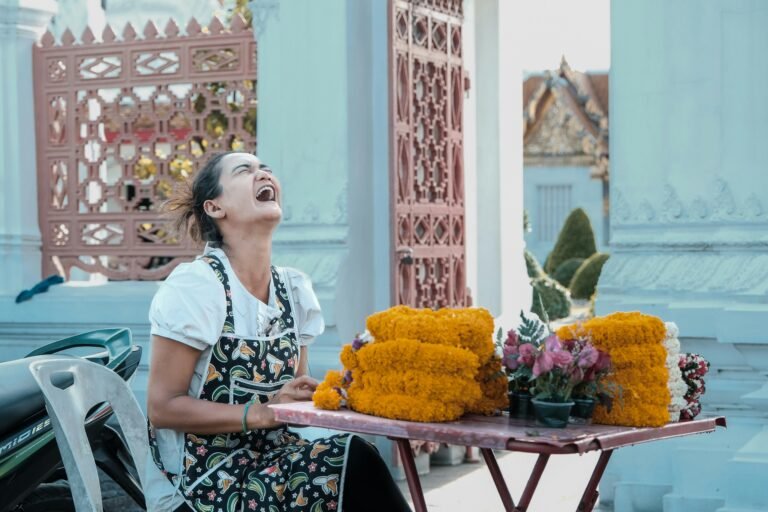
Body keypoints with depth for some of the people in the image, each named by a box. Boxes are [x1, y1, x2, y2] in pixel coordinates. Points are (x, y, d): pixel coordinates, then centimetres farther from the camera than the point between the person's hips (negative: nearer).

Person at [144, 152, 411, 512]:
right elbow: (162, 407, -14)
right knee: (353, 465, -24)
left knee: (355, 462, -22)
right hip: (200, 480, -6)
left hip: (267, 458, 6)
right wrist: (263, 412, -21)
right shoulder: (194, 285, -13)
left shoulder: (294, 288, 7)